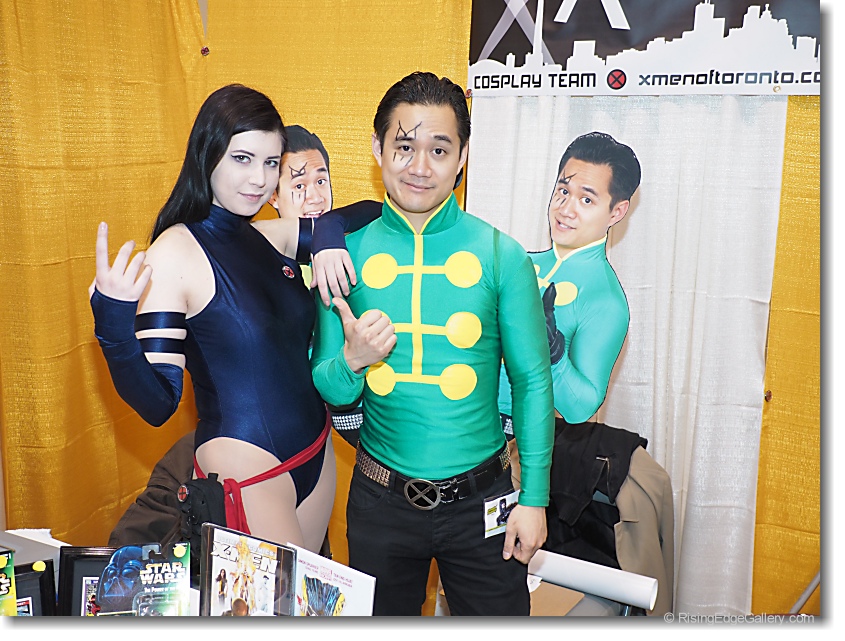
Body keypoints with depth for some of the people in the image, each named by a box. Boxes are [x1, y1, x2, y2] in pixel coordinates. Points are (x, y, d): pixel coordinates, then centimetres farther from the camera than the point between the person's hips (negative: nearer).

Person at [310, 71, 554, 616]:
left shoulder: (501, 254, -7)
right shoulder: (348, 252, -4)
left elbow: (533, 380, -2)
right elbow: (327, 389, 0)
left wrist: (535, 497, -3)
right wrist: (352, 362, -23)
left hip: (480, 499, -1)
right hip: (380, 499, 2)